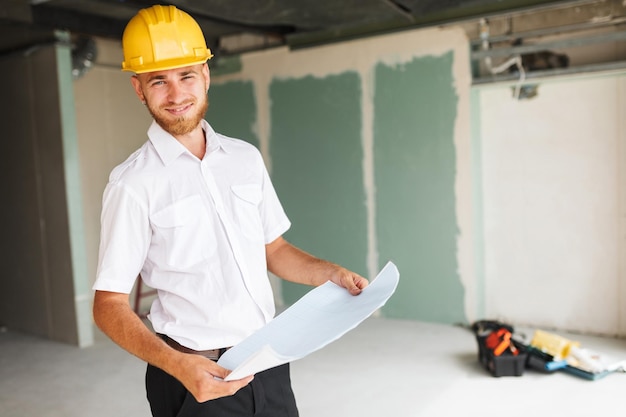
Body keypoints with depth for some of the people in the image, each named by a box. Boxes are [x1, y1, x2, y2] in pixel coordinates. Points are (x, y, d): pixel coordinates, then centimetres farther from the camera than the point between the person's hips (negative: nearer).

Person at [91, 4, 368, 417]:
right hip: (197, 376, -4)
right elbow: (109, 305, -12)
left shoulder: (246, 157, 4)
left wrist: (329, 272, -4)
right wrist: (176, 364, -25)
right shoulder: (134, 183, -12)